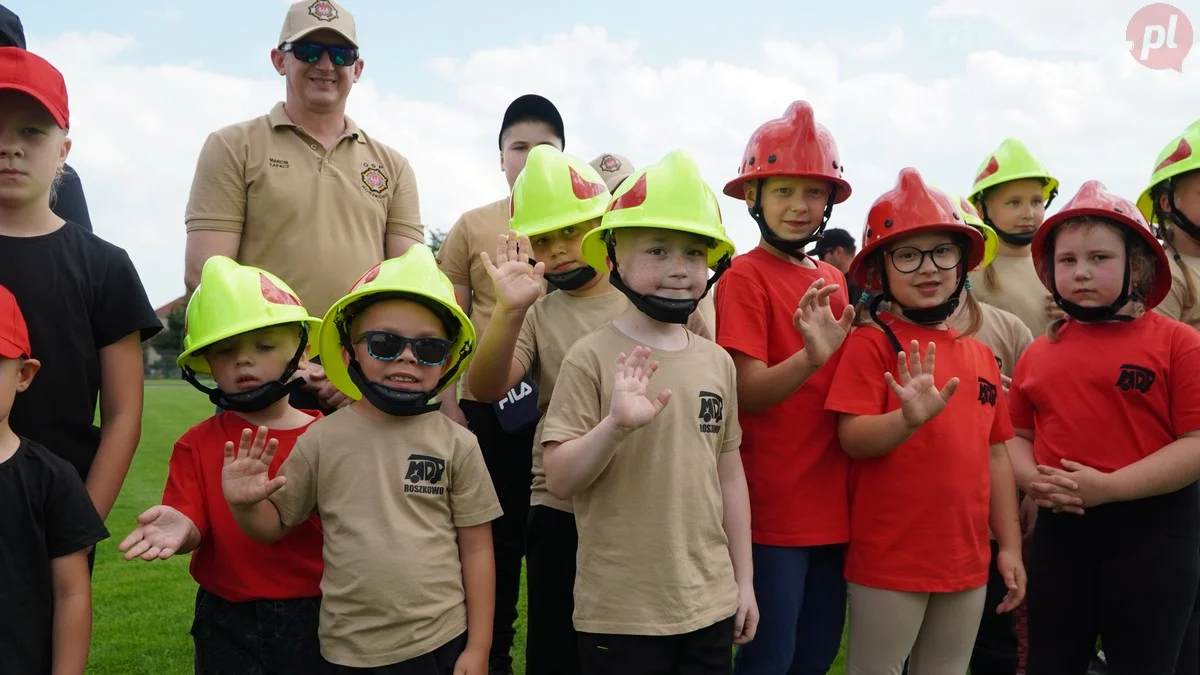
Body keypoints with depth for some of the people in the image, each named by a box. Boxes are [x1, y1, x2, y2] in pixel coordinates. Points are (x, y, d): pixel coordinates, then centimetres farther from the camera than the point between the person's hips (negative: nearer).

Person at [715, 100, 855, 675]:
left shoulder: (833, 280, 10)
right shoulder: (745, 277, -10)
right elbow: (746, 394, -17)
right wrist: (812, 356, -32)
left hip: (830, 505, 7)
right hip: (772, 508, -7)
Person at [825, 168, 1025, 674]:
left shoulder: (979, 354, 8)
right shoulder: (872, 342, -9)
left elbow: (995, 453, 12)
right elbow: (852, 439, -16)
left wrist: (1010, 545, 12)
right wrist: (909, 419, -35)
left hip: (967, 561, 6)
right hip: (888, 559, -6)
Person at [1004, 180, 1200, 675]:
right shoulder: (1039, 354, 7)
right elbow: (1017, 435, 14)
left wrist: (1110, 487, -19)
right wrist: (1035, 480, -7)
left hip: (1153, 531, -4)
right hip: (1060, 528, 4)